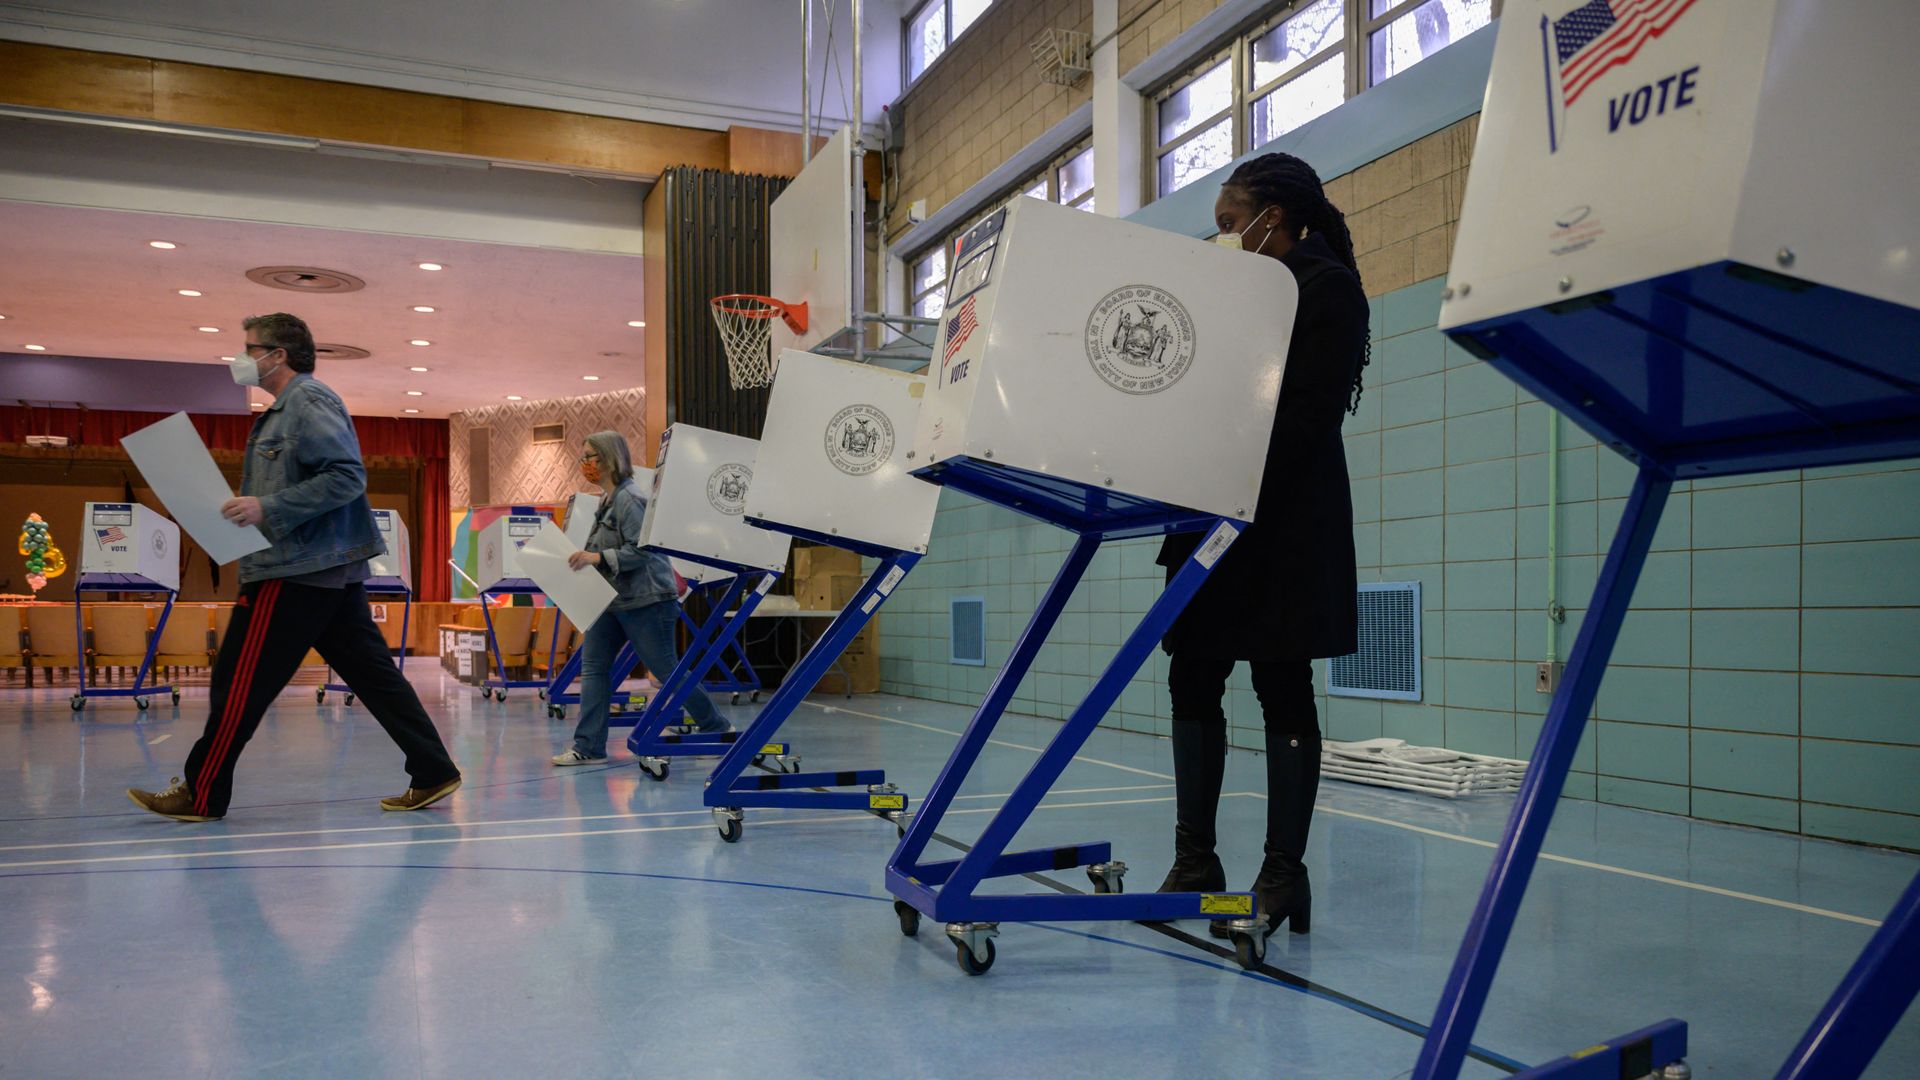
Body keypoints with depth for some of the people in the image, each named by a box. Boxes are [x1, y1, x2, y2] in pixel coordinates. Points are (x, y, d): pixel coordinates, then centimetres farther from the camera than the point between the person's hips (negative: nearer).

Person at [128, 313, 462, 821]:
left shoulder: (309, 400, -11)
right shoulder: (285, 408, 20)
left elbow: (347, 477, -21)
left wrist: (268, 508, -22)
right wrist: (246, 506, 14)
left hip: (296, 571, -10)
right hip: (334, 569, 10)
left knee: (240, 683, 0)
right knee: (372, 674, 7)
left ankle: (201, 795, 11)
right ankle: (432, 772, 7)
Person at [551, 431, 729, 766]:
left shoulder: (629, 499, -16)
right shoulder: (608, 500, 13)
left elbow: (640, 550, -22)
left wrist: (597, 557, -27)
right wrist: (584, 557, 8)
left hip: (646, 599, -9)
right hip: (613, 598, 10)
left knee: (667, 670, -1)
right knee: (592, 666, 2)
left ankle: (716, 728, 16)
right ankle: (588, 747, 4)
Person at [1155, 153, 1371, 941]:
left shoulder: (1324, 286, -6)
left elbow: (1308, 411, -18)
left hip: (1284, 520, -8)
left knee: (1281, 687, -4)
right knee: (1193, 677, 6)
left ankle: (1282, 875, 4)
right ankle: (1195, 860, 16)